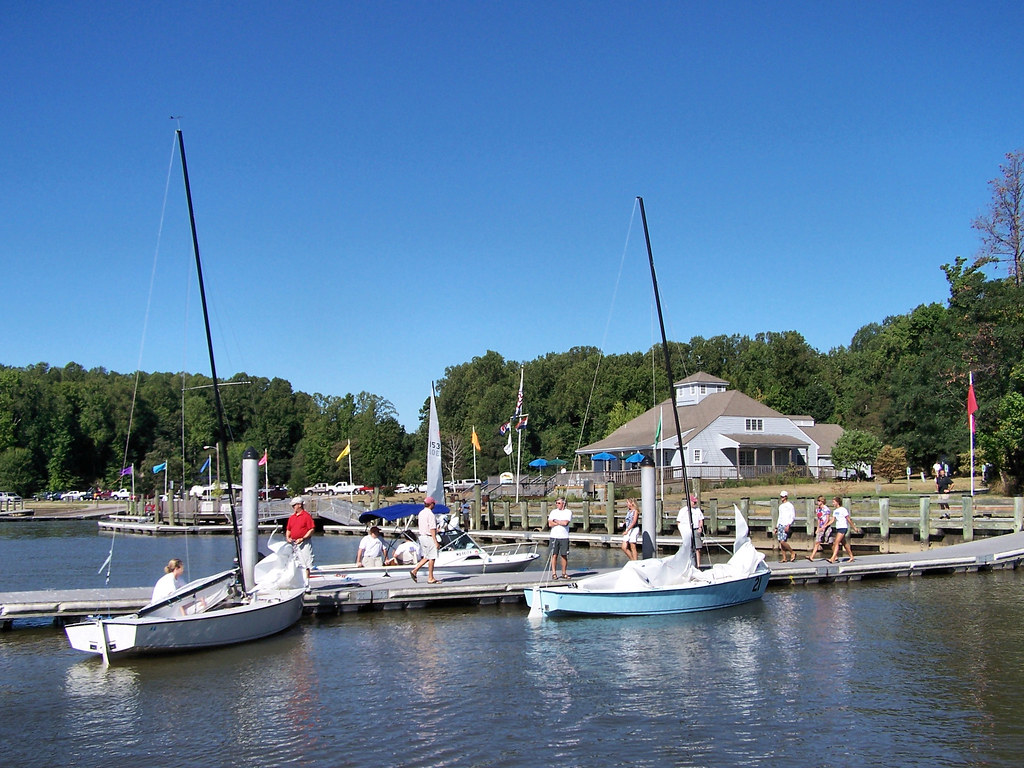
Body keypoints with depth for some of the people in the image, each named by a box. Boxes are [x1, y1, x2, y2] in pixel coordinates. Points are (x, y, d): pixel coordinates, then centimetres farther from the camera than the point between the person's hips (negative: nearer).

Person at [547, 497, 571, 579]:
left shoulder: (568, 512, 4)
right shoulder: (553, 512, 10)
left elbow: (565, 523, -12)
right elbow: (550, 524, -2)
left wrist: (556, 521, -2)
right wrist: (561, 522, -6)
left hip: (564, 537, -1)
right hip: (554, 536, 1)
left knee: (564, 556, 2)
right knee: (554, 555, -1)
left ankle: (564, 573, 11)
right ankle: (554, 573, 3)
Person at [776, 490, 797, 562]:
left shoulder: (790, 505, -4)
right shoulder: (781, 506, 20)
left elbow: (793, 517, -10)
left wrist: (788, 525, -20)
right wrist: (776, 527, 21)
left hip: (786, 526, -8)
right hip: (780, 525, 8)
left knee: (783, 541, -17)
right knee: (780, 542, 1)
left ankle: (793, 553, 1)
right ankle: (784, 558, 5)